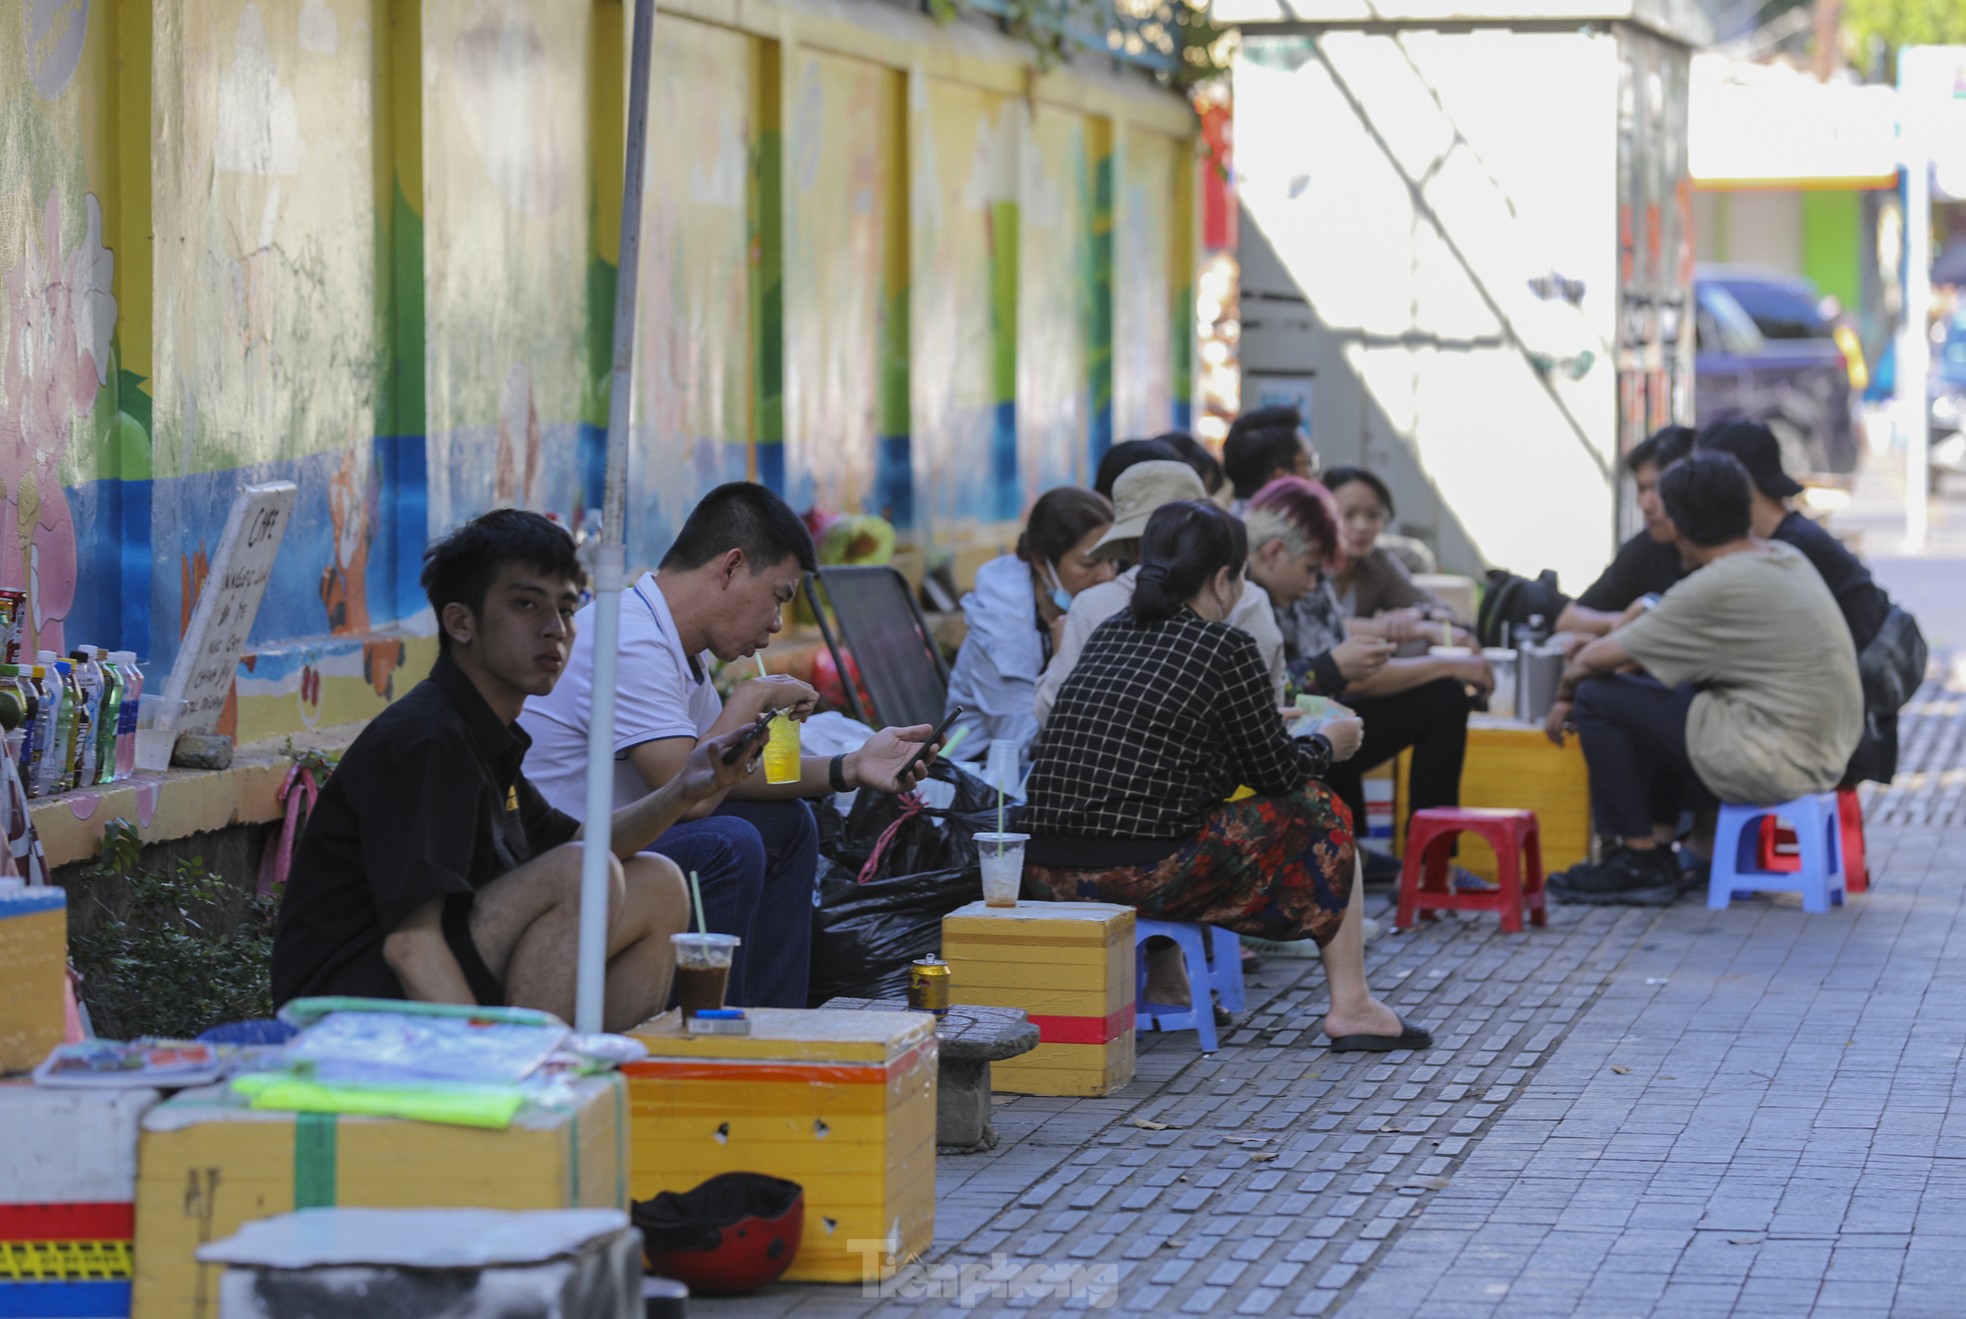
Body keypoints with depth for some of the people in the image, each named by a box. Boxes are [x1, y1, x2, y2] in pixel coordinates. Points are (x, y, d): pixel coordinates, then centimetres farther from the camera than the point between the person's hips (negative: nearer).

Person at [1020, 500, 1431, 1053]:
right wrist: (1325, 745, 25)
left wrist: (1266, 727, 39)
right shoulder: (1225, 646, -5)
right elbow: (1275, 773, 3)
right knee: (1317, 811, 12)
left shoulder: (1110, 632, 14)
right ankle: (1351, 1007, 15)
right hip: (1144, 876, -7)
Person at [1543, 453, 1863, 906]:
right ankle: (1659, 842, 23)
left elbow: (1595, 660, -8)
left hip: (1774, 764, -9)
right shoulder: (1787, 558, 10)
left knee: (1597, 700, -2)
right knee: (1658, 697, 27)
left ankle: (1639, 863, 5)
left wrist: (1567, 694, 11)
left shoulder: (1717, 588, -16)